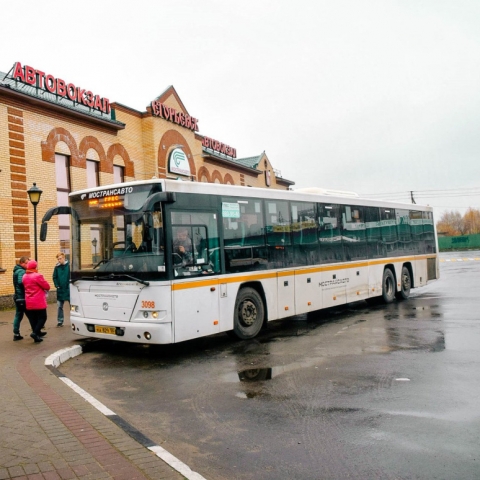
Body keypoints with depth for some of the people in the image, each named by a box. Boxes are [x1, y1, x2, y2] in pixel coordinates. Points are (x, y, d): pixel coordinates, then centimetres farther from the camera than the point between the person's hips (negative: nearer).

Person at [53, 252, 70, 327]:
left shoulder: (69, 265, -9)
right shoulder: (57, 267, 2)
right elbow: (54, 277, 7)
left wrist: (70, 285, -12)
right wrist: (57, 286, -4)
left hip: (68, 289, -3)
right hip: (60, 290, 3)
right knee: (59, 306, 6)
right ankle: (60, 321, 14)